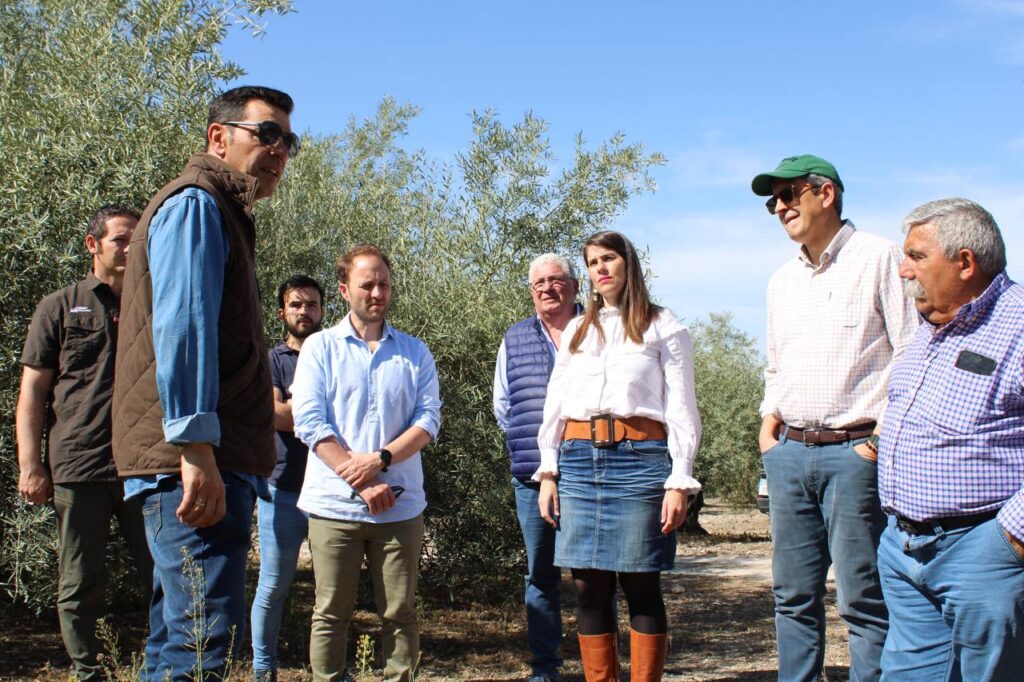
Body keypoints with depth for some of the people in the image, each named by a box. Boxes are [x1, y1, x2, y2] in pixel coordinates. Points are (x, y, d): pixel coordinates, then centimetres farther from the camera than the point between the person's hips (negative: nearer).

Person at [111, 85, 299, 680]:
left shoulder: (223, 215, 25)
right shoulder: (195, 206, -7)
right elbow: (181, 326, -20)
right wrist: (196, 447, -27)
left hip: (213, 463, 11)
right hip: (195, 462, -11)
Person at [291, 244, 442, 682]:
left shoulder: (414, 353, 11)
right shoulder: (320, 347, 5)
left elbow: (429, 419, 2)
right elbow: (310, 422, -5)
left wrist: (381, 458, -15)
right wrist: (362, 483, -12)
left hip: (400, 506, 1)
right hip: (334, 503, -1)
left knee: (400, 613, 5)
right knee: (331, 612, 4)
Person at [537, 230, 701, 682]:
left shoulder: (662, 327, 7)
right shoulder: (577, 330, 19)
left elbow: (681, 409, 2)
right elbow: (554, 405, 17)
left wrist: (679, 482, -7)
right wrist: (548, 473, 7)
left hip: (639, 459, -4)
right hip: (578, 460, 4)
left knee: (640, 585, -2)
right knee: (590, 587, 4)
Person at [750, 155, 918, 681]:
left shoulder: (878, 258, -2)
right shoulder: (782, 281, 18)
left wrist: (884, 432, -13)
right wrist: (768, 419, 12)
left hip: (855, 451, -6)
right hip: (789, 453, 6)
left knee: (862, 598, -5)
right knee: (794, 595, 9)